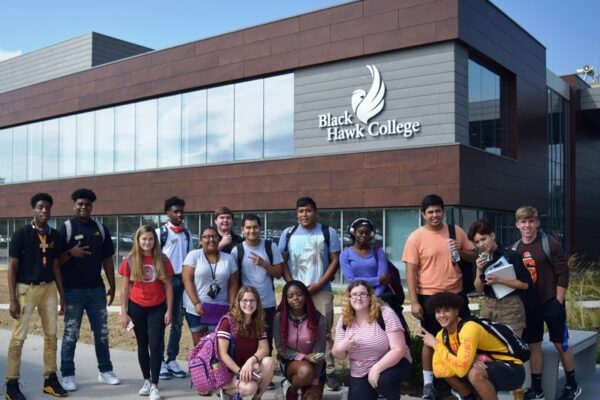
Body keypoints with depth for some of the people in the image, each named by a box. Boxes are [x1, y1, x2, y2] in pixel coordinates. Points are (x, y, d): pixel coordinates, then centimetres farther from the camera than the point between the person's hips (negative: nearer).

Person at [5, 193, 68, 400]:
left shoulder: (55, 236, 5)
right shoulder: (21, 234, -9)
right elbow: (12, 268, -7)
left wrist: (62, 295, 10)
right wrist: (12, 299, -12)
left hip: (49, 288, 5)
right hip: (26, 289, -5)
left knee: (51, 335, 8)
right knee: (18, 337, -1)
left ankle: (50, 379, 18)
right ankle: (12, 383, 9)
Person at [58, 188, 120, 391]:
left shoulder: (101, 229, 7)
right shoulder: (66, 228, -4)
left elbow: (107, 259, 11)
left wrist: (112, 286, 10)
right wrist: (71, 253, -23)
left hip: (96, 289, 4)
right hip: (73, 290, -4)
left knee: (102, 332, 9)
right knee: (71, 334, 3)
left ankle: (105, 371, 20)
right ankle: (67, 375, 14)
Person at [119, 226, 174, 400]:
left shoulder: (163, 260, -3)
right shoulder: (130, 261, -3)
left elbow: (168, 287, 0)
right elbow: (124, 289, 0)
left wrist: (169, 310, -4)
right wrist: (123, 313, -4)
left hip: (157, 308, -1)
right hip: (137, 308, 1)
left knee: (156, 345, -5)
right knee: (142, 345, 12)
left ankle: (154, 385, 2)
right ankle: (146, 380, 27)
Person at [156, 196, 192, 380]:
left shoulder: (187, 233, 10)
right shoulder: (160, 232, -4)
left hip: (181, 280, 5)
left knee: (177, 323, 9)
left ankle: (172, 360, 17)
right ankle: (159, 361, 8)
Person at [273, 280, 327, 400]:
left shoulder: (318, 319, -13)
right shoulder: (280, 317, -12)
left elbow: (319, 352, -13)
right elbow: (281, 348, -7)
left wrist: (315, 383, -16)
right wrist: (304, 357, -20)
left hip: (314, 366, 1)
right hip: (290, 362, -1)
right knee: (305, 371, -33)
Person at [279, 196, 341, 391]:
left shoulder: (329, 233, 4)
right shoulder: (288, 234, 8)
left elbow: (335, 261, 1)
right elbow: (282, 262, 8)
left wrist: (318, 285, -8)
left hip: (321, 291, -1)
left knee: (324, 332, -1)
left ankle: (328, 372, 4)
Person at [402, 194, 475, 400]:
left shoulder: (456, 231, 3)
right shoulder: (416, 237, -8)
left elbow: (472, 256, 12)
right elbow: (411, 271, -9)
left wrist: (461, 251, -11)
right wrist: (414, 301, -14)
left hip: (456, 294, 4)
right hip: (429, 296, -3)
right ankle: (428, 383, 18)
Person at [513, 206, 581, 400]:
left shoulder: (550, 243, -9)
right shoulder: (515, 249, 4)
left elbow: (563, 273, -10)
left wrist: (558, 301, -12)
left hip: (551, 303, -4)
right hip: (529, 306, 4)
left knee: (561, 344, 5)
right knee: (533, 346, 9)